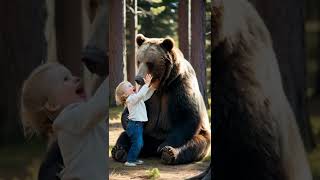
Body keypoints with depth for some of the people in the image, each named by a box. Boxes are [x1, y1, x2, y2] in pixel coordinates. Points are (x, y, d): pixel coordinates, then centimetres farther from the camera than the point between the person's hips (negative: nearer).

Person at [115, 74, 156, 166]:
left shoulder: (136, 98, 15)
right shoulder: (131, 99, -14)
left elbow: (146, 95, 21)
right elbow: (140, 94, -30)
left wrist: (152, 86, 7)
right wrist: (146, 84, -25)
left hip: (138, 124, 10)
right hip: (134, 124, -10)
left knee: (140, 144, 14)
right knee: (137, 143, -12)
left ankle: (134, 159, 24)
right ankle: (129, 160, -7)